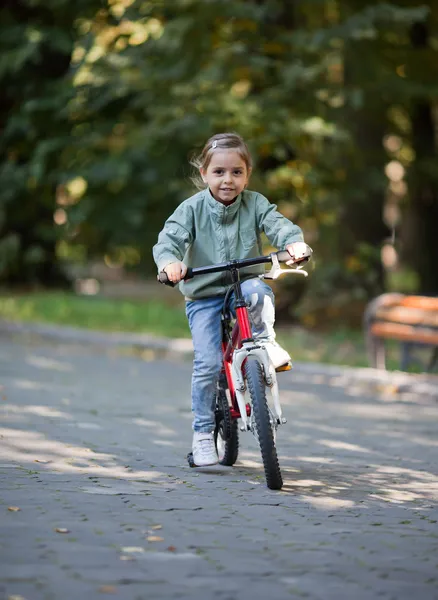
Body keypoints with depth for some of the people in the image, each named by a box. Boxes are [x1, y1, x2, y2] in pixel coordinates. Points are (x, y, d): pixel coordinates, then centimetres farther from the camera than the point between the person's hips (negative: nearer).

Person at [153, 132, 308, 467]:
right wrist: (170, 262, -39)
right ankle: (203, 433, 3)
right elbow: (169, 238, -16)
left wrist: (294, 242, -37)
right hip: (204, 297, -1)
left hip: (245, 283, 1)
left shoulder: (255, 204, -1)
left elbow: (277, 223, -14)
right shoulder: (192, 209, -5)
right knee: (208, 363, -11)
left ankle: (265, 341, -10)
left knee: (258, 292, -37)